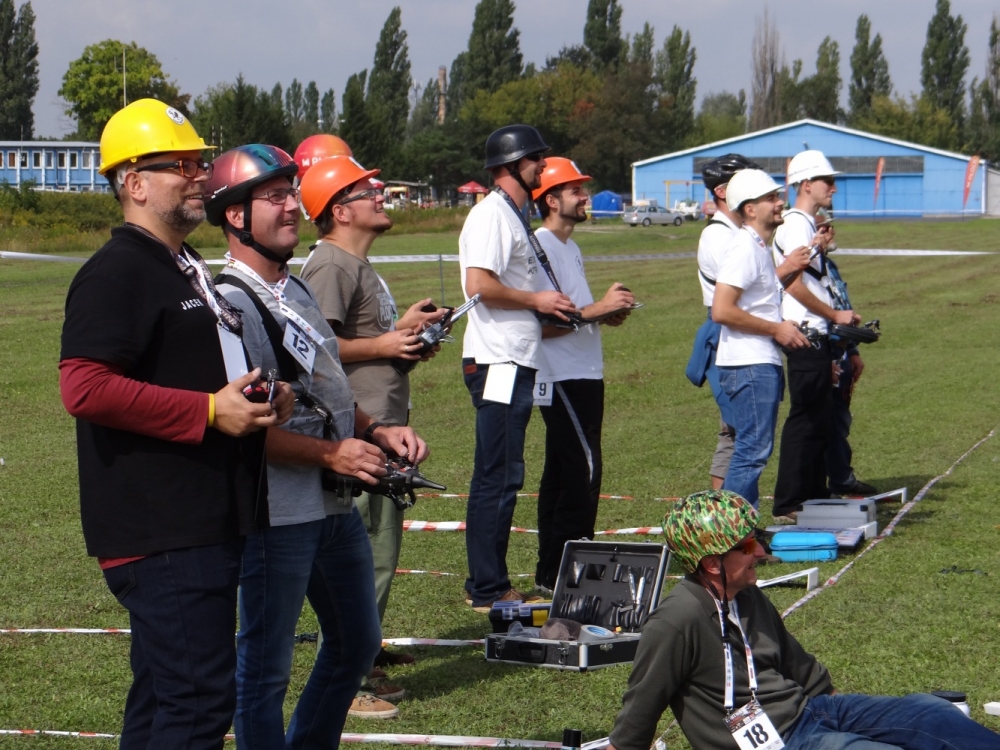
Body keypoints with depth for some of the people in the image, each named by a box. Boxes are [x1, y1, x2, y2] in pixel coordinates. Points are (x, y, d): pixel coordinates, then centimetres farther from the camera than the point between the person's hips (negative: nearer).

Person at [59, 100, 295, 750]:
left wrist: (265, 398, 11)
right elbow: (84, 388, -24)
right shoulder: (116, 274, -12)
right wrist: (210, 412, -21)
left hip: (210, 521, 10)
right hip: (161, 532, -10)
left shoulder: (192, 271, 21)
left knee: (163, 698, 16)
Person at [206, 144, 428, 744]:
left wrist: (376, 431, 7)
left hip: (337, 505, 10)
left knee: (357, 642, 22)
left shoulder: (297, 289, 15)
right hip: (277, 514, -10)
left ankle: (311, 746, 37)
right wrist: (330, 453, -24)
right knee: (266, 665, 1)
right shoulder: (231, 303, -16)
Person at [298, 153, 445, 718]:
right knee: (368, 554, -11)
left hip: (385, 430, 11)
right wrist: (383, 345, -18)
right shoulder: (331, 264, -15)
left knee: (381, 549, 21)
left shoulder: (360, 266, 20)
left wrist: (404, 328, 14)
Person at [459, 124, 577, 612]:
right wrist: (536, 301, -13)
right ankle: (489, 590, -4)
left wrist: (556, 312, 14)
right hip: (498, 363, -11)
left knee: (500, 477, 13)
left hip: (515, 361, 11)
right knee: (498, 478, -8)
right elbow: (479, 284, -24)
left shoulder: (514, 215, 20)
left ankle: (486, 584, 20)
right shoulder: (492, 213, -12)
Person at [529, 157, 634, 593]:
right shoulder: (540, 247, -13)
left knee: (561, 473, 12)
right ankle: (563, 571, -9)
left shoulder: (570, 247, 19)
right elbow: (542, 324, -21)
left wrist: (607, 313, 7)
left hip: (583, 375, 10)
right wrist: (597, 309, -19)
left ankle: (551, 571, 17)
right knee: (583, 471, -12)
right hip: (562, 377, -10)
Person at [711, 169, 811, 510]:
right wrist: (776, 329, -17)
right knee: (753, 450, -9)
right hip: (749, 365, -10)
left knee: (753, 449, 14)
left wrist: (784, 271, 12)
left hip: (762, 363, 10)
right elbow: (721, 311, -23)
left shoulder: (759, 248, 17)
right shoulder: (744, 248, -15)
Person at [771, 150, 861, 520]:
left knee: (818, 420, 14)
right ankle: (788, 506, -4)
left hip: (816, 335, 10)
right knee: (805, 419, -7)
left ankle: (814, 496, 21)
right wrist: (835, 315, -14)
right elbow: (794, 285, -21)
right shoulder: (797, 225, -13)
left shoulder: (807, 225, 18)